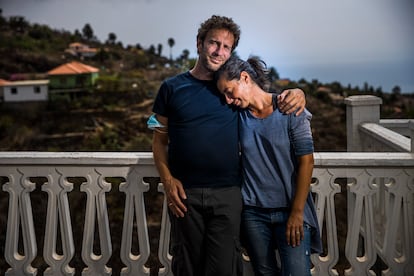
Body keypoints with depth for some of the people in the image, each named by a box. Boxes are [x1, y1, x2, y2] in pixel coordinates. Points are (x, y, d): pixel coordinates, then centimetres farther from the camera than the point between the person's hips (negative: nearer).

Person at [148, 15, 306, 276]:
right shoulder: (172, 87, 4)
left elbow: (270, 97, 14)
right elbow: (160, 140, 6)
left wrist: (297, 93, -10)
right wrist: (168, 180, -8)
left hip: (227, 194, 0)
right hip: (185, 194, 0)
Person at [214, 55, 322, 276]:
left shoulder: (290, 110, -8)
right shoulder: (238, 115, 3)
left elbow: (306, 162, -9)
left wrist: (297, 212, -11)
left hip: (290, 210, -3)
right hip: (253, 212, 4)